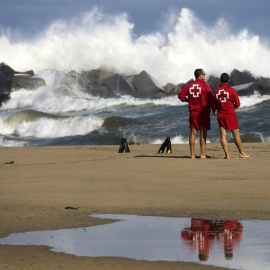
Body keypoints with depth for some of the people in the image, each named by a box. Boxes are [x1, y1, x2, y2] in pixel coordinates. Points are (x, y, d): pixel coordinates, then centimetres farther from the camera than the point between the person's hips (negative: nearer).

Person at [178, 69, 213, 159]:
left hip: (193, 112, 4)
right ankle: (202, 154, -5)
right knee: (203, 133, -1)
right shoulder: (205, 86, -8)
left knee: (193, 133, 5)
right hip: (203, 111, -4)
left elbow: (180, 95, 4)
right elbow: (210, 99, -10)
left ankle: (192, 154, 3)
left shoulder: (189, 86, 6)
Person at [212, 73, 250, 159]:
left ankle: (227, 154, -3)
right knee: (236, 135, 5)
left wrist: (214, 111, 33)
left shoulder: (216, 92, 2)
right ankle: (242, 153, 11)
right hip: (231, 114, -3)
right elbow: (237, 104, -6)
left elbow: (214, 106, 10)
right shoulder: (232, 90, -9)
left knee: (223, 135, 2)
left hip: (220, 115, 3)